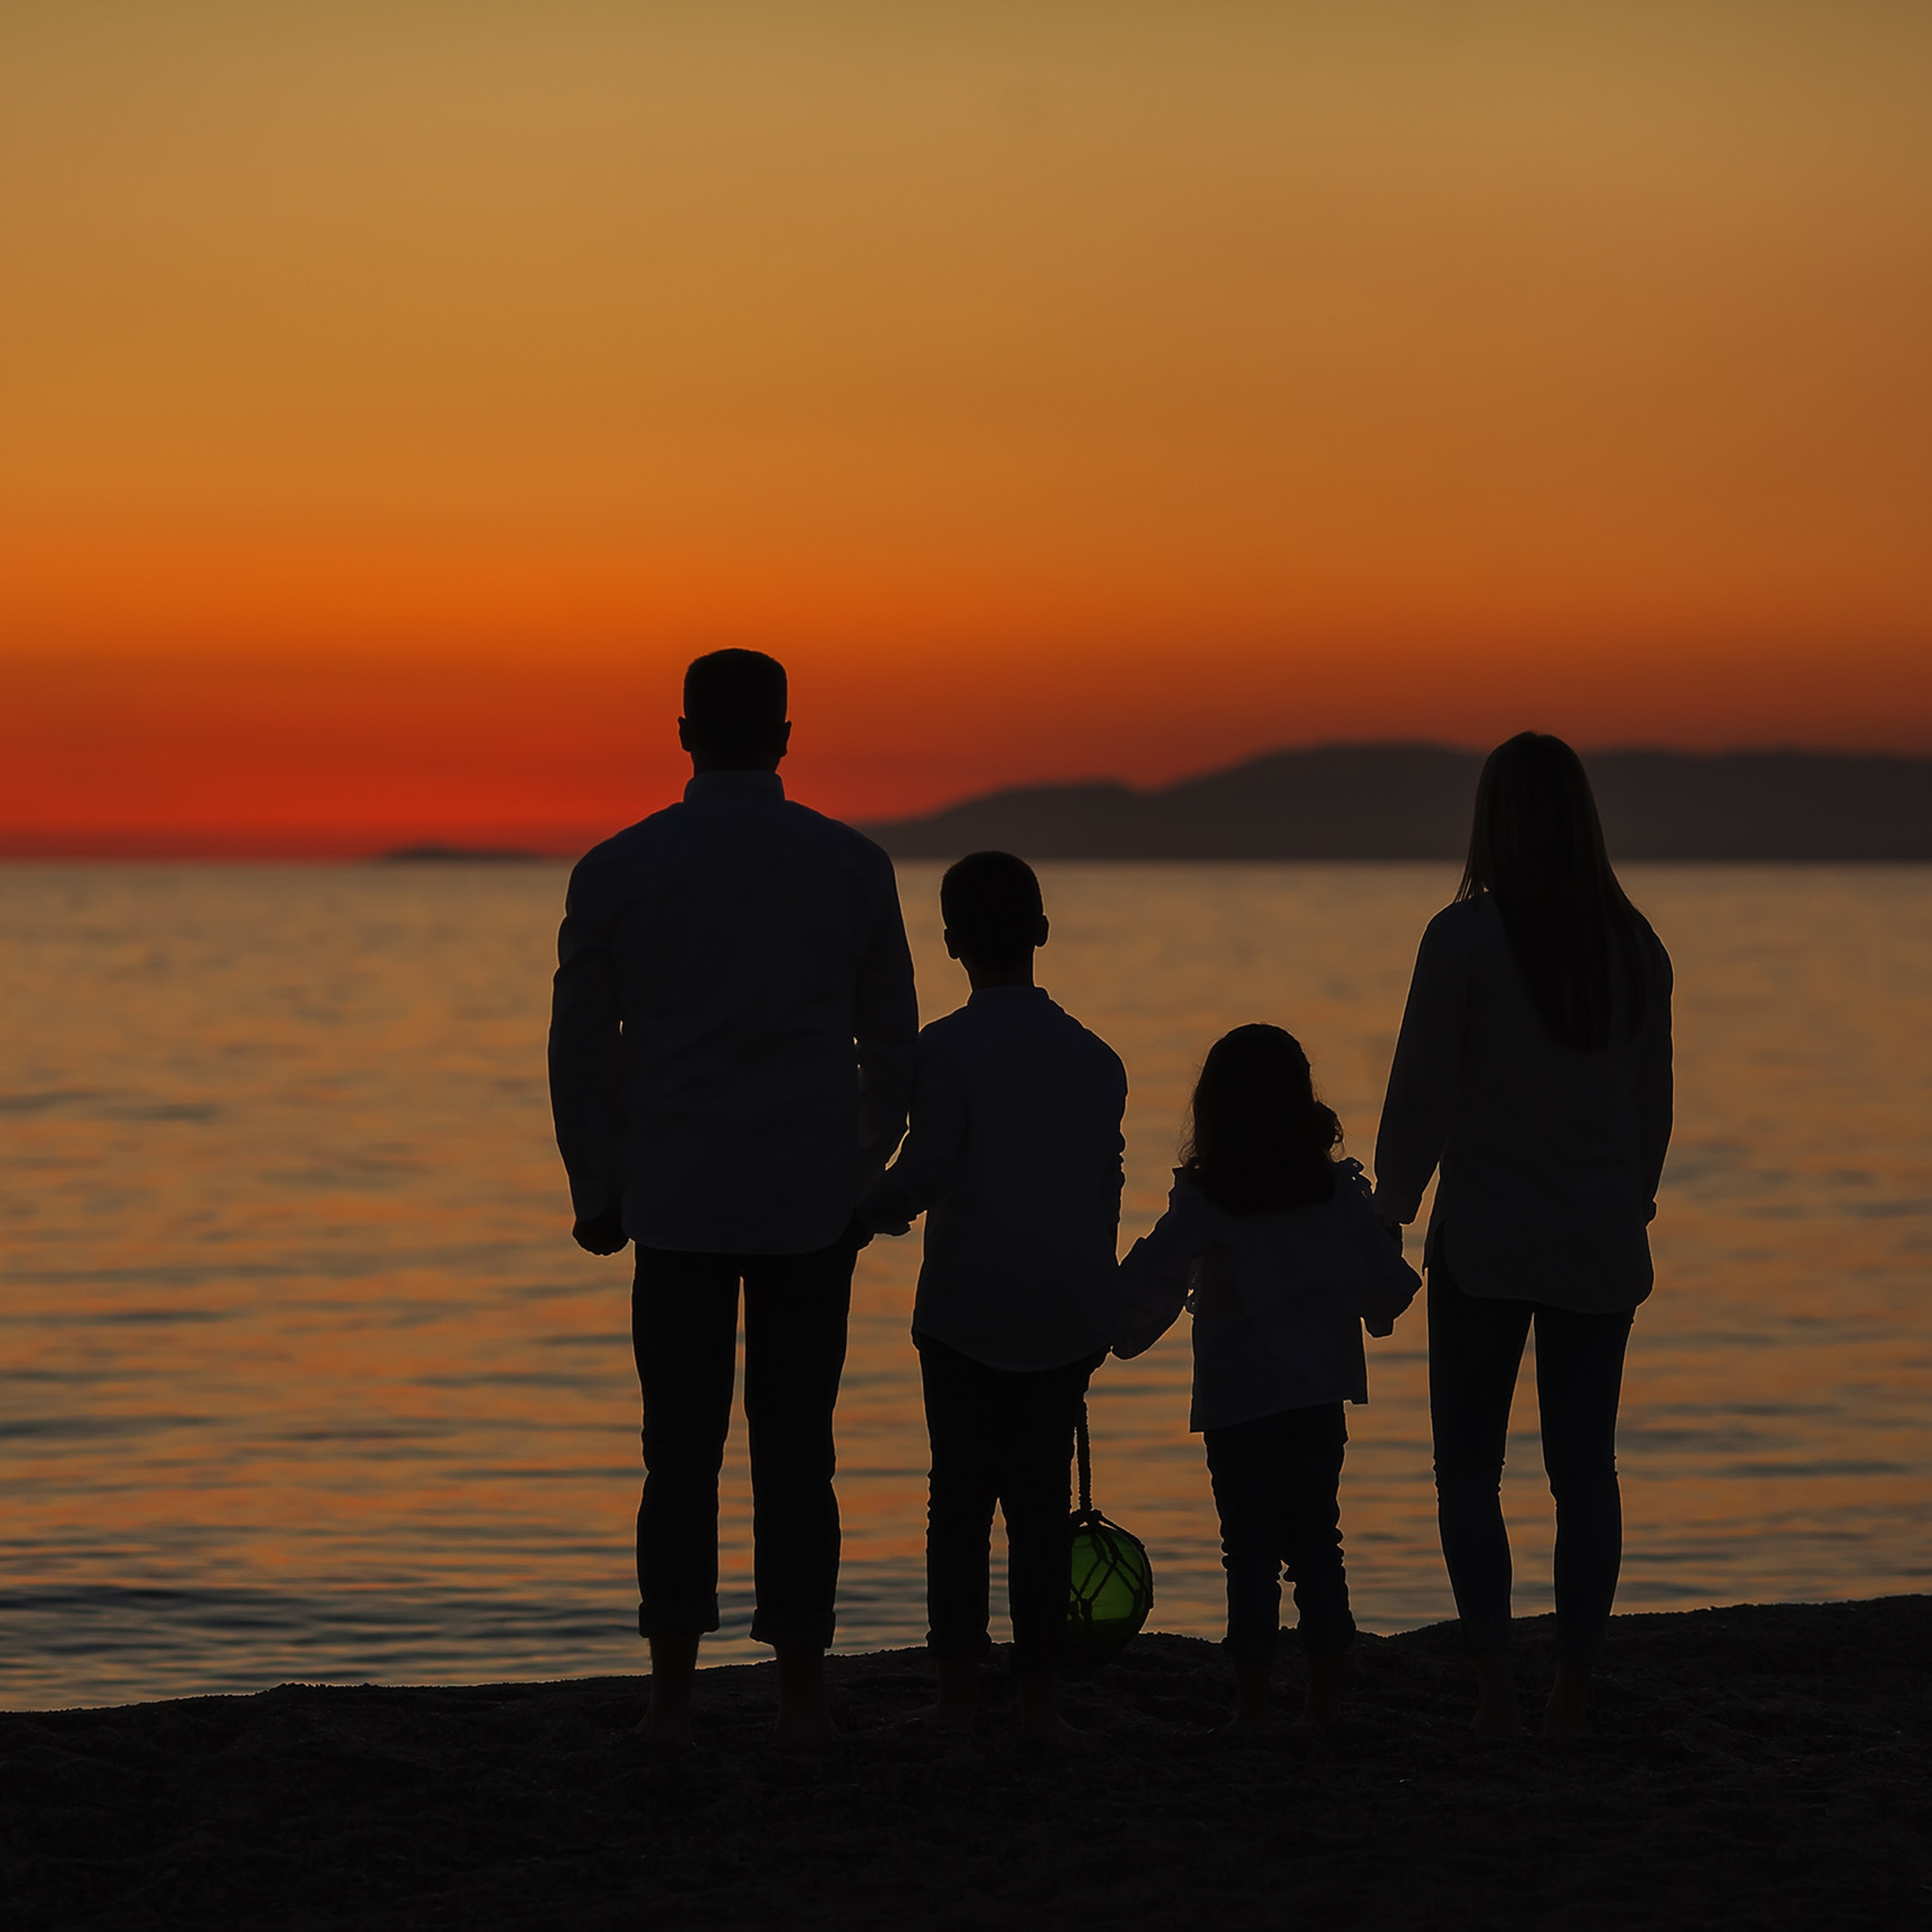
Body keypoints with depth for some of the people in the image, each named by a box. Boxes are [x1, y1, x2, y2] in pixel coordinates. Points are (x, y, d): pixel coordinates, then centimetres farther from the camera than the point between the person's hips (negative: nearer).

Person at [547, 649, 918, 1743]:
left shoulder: (618, 870, -1)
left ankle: (674, 1692, 3)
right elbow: (893, 1042, 8)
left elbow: (581, 1046, 3)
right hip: (814, 1200, 0)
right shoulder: (853, 865, 1)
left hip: (677, 1199, 0)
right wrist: (866, 1171, 20)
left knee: (682, 1448, 6)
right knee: (796, 1447, 5)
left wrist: (597, 1191, 13)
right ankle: (803, 1694, 6)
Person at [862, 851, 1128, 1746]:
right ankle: (1040, 1697, 5)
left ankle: (958, 1696, 6)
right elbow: (1107, 1193, 12)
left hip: (968, 1312, -3)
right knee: (1040, 1499, 7)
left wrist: (865, 1214, 3)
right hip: (1070, 1314, 3)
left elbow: (926, 1171, -17)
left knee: (959, 1496, 5)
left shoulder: (947, 1050, -8)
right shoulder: (1096, 1059, 7)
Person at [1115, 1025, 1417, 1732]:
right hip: (1320, 1390, 3)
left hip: (1239, 1400, -3)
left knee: (1251, 1551, 1)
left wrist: (1118, 1333, 10)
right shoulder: (1339, 1190, 0)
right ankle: (1325, 1699, 11)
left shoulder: (1203, 1200, -9)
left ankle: (1252, 1706, 0)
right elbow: (1386, 1282, 6)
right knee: (1316, 1544, 10)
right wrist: (1376, 1310, 28)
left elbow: (1150, 1283, -8)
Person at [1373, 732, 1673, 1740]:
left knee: (1469, 1466, 5)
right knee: (1585, 1466, 9)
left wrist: (1388, 1212, 1)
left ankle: (1494, 1687, -4)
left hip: (1486, 1239, -4)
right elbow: (1652, 1100, 11)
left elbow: (1421, 1095, -9)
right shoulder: (1634, 944, 2)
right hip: (1602, 1242, 4)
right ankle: (1572, 1692, 9)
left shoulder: (1465, 936, -11)